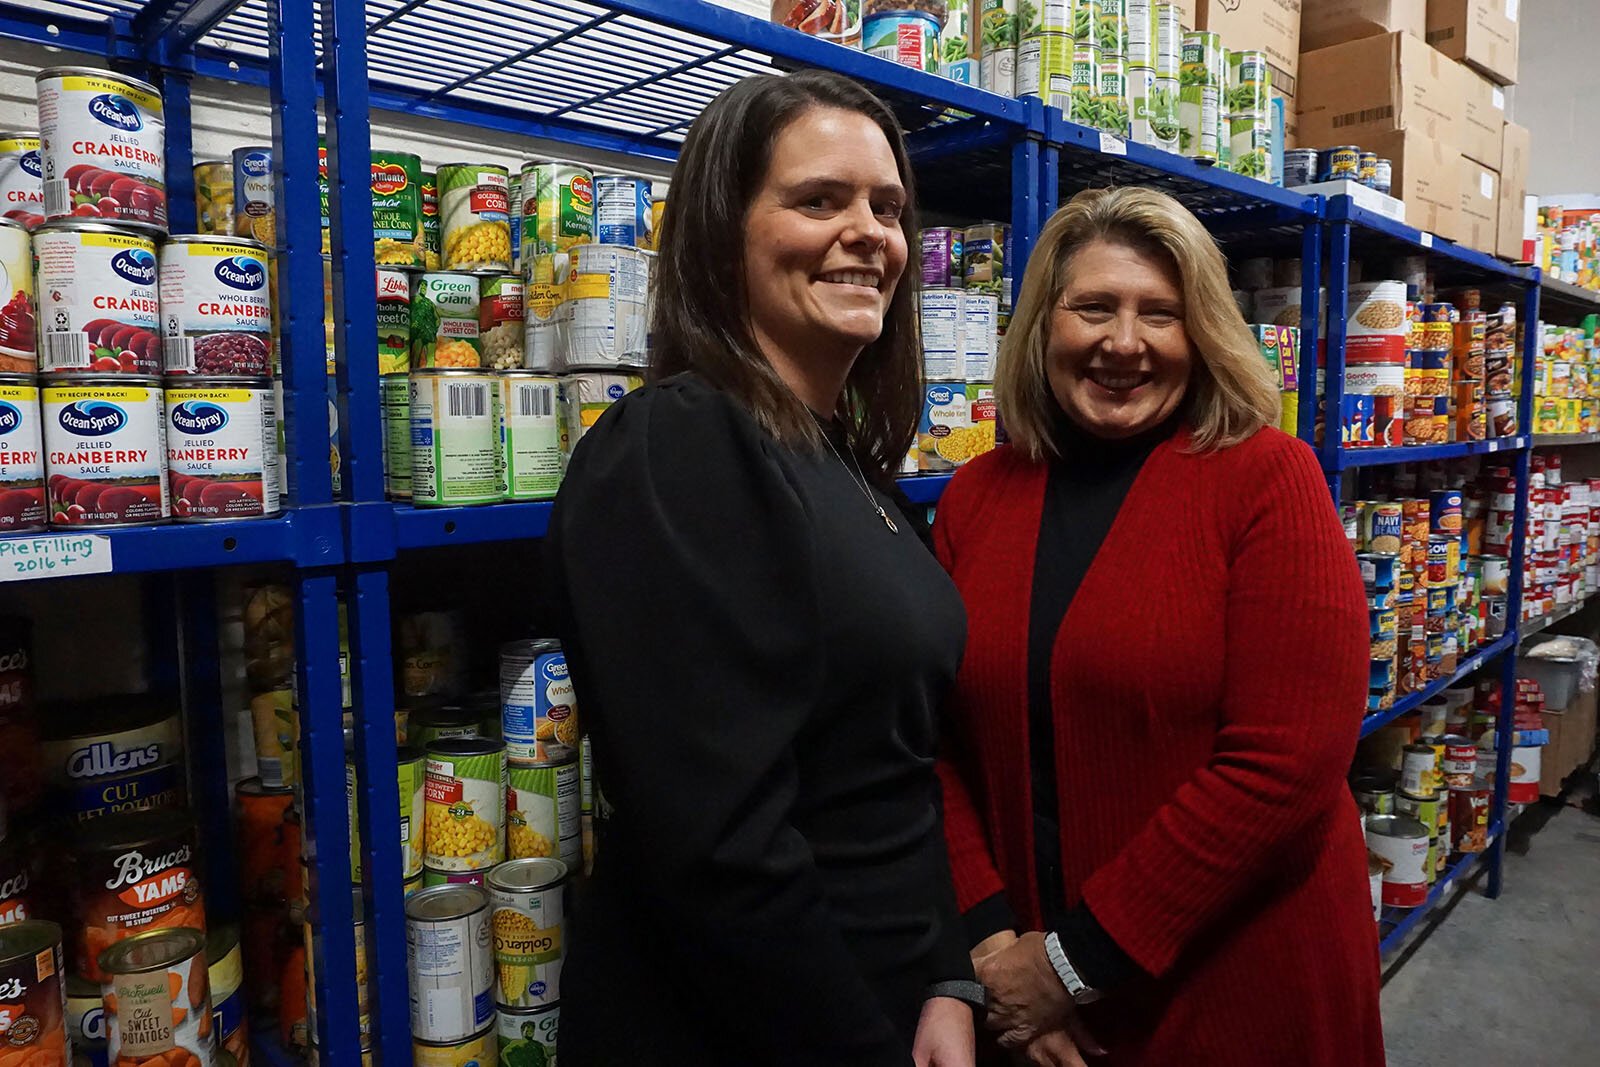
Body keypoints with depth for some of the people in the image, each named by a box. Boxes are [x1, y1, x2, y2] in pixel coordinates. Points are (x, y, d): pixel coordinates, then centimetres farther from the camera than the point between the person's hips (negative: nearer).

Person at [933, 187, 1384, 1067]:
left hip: (1240, 988, -2)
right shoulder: (974, 498, -1)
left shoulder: (1267, 479, -11)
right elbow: (940, 743, -1)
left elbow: (1287, 760, -17)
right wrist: (989, 939, -12)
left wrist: (1080, 960, -15)